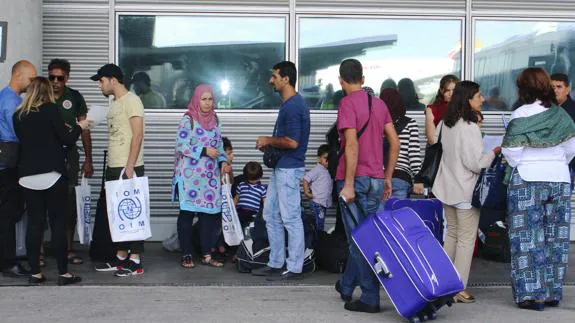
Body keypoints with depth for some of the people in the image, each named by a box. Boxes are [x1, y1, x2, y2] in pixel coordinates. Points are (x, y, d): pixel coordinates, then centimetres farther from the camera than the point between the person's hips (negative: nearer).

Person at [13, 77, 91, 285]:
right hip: (53, 174, -4)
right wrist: (79, 127, 13)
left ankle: (35, 272, 8)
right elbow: (67, 139, -6)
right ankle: (63, 273, 3)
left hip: (28, 176, 4)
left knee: (34, 223, 8)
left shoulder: (18, 116, 8)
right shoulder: (51, 109, -5)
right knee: (58, 223, 1)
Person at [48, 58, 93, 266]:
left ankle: (68, 249, 10)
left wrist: (88, 159, 4)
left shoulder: (74, 97, 6)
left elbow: (84, 130, 8)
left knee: (69, 203, 2)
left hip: (68, 156, 1)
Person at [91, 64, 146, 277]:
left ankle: (135, 261, -1)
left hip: (128, 168, -9)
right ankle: (121, 257, 19)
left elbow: (137, 135, -16)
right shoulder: (115, 104, 17)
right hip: (113, 167, 9)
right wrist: (112, 165, 13)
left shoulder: (131, 100, -9)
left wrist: (129, 166, -21)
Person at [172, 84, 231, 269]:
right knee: (187, 213, -1)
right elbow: (181, 145, -12)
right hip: (190, 175, -5)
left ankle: (207, 255, 10)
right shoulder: (188, 119, -5)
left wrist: (223, 161, -1)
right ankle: (186, 255, 7)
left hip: (210, 175, 5)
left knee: (208, 212, 4)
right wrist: (204, 151, -19)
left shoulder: (214, 120, 12)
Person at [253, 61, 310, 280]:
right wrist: (269, 144, 10)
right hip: (281, 167, 11)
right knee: (271, 215, 15)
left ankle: (294, 268, 4)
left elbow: (292, 142, -23)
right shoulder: (288, 104, 15)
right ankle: (275, 264, 23)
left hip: (289, 169, -11)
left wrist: (269, 141, -9)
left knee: (291, 218, -4)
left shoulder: (293, 106, -17)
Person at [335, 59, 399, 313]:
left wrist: (348, 184, -18)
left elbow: (352, 144, -19)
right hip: (376, 180, 7)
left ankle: (370, 298, 1)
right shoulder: (378, 103, 11)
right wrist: (387, 178, 15)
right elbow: (395, 143, 9)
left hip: (355, 180, -7)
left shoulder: (347, 103, -10)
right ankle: (346, 286, 31)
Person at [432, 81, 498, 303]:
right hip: (466, 191, -8)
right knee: (466, 239, 1)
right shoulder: (469, 127, -20)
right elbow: (476, 163, -20)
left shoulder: (445, 124, 4)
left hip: (447, 189, 8)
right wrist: (495, 151, -6)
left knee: (452, 235, 19)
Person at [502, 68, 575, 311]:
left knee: (529, 238, 2)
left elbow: (512, 151, -14)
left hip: (528, 182, -5)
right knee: (555, 239, 11)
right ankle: (553, 293, 18)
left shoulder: (520, 115, -11)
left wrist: (515, 164, 6)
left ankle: (533, 295, 3)